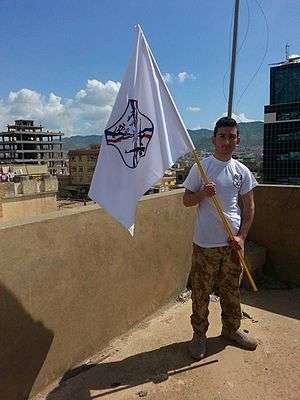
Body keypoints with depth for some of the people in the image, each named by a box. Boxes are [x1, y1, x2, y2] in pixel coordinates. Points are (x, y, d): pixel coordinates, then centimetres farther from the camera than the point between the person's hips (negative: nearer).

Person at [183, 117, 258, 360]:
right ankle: (199, 334, 25)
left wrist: (241, 236, -3)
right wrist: (203, 193, -20)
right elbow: (186, 200, 1)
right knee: (201, 292, 7)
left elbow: (249, 206, 8)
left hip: (233, 242, 3)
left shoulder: (242, 171, 5)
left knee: (232, 290, 17)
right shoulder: (201, 167, -4)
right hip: (205, 243, -3)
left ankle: (231, 329, 38)